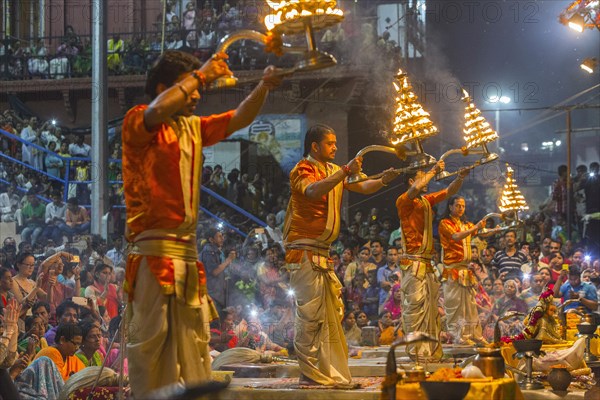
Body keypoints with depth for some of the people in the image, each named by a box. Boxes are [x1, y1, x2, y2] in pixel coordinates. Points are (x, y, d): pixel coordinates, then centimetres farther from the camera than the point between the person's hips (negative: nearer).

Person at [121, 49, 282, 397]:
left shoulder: (192, 127, 19)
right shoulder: (138, 123, -3)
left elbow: (239, 119, 17)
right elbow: (158, 110, -25)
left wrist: (264, 87, 0)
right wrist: (200, 74, -15)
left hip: (188, 252, 8)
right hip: (155, 252, -8)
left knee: (194, 345, 8)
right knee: (152, 341, -9)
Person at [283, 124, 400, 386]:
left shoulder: (333, 171, 17)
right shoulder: (303, 170, -6)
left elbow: (362, 187, 8)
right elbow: (314, 190, -28)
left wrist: (383, 180, -12)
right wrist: (346, 172, -33)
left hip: (322, 253, 9)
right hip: (304, 251, -9)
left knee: (332, 312, 8)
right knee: (310, 313, -11)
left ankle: (332, 373, 12)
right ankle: (311, 374, -9)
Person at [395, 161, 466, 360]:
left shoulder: (427, 200, 17)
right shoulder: (404, 201, -7)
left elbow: (449, 191, 19)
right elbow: (416, 189, -26)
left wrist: (460, 177, 0)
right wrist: (433, 171, -16)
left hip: (427, 263, 9)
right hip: (413, 263, -9)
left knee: (431, 307, 8)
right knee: (415, 306, -11)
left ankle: (432, 349, 12)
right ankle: (416, 349, -11)